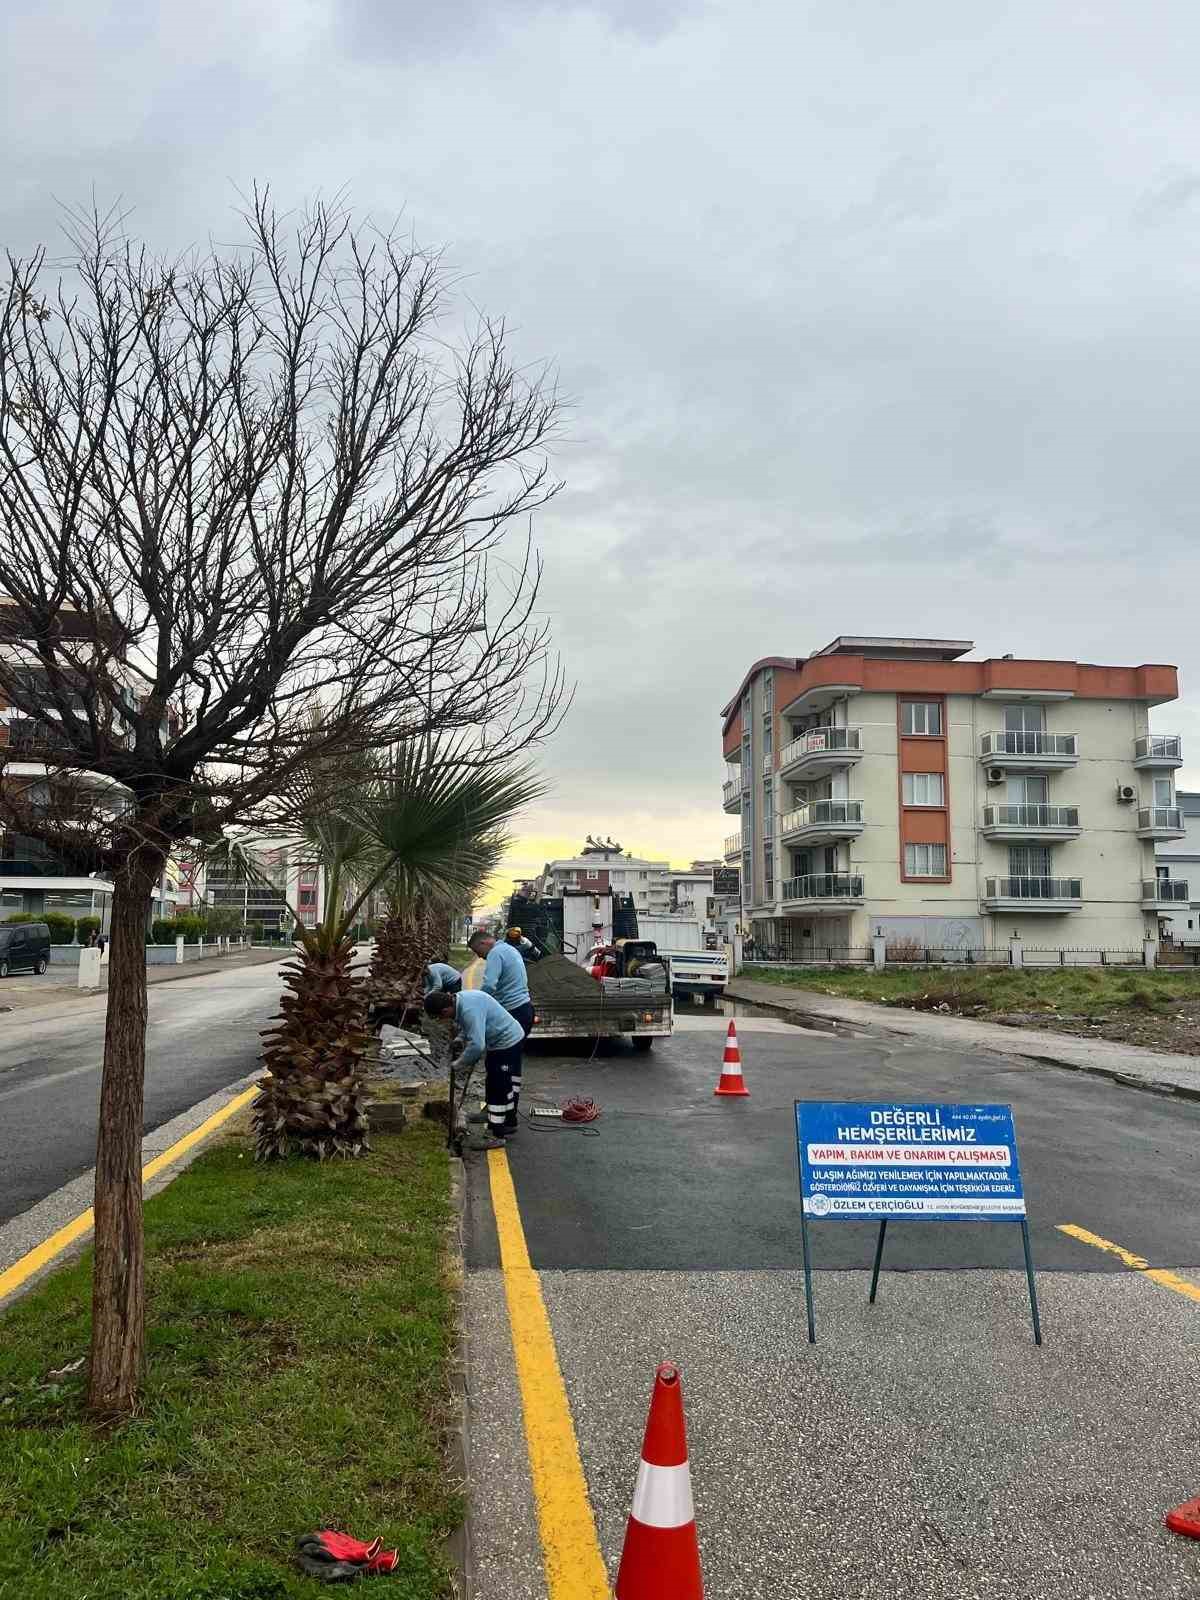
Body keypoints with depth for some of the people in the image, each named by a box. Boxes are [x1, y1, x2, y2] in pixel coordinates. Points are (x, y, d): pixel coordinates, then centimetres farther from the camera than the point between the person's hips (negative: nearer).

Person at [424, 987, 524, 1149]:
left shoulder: (469, 1010, -33)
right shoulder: (459, 999, -2)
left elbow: (477, 1045, -35)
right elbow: (467, 1030, 16)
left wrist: (460, 1063, -22)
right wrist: (462, 1041, 2)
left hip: (506, 1042, -10)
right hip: (509, 1039, 10)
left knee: (496, 1088, -5)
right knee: (504, 1085, 22)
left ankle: (497, 1136, 1)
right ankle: (509, 1124, 37)